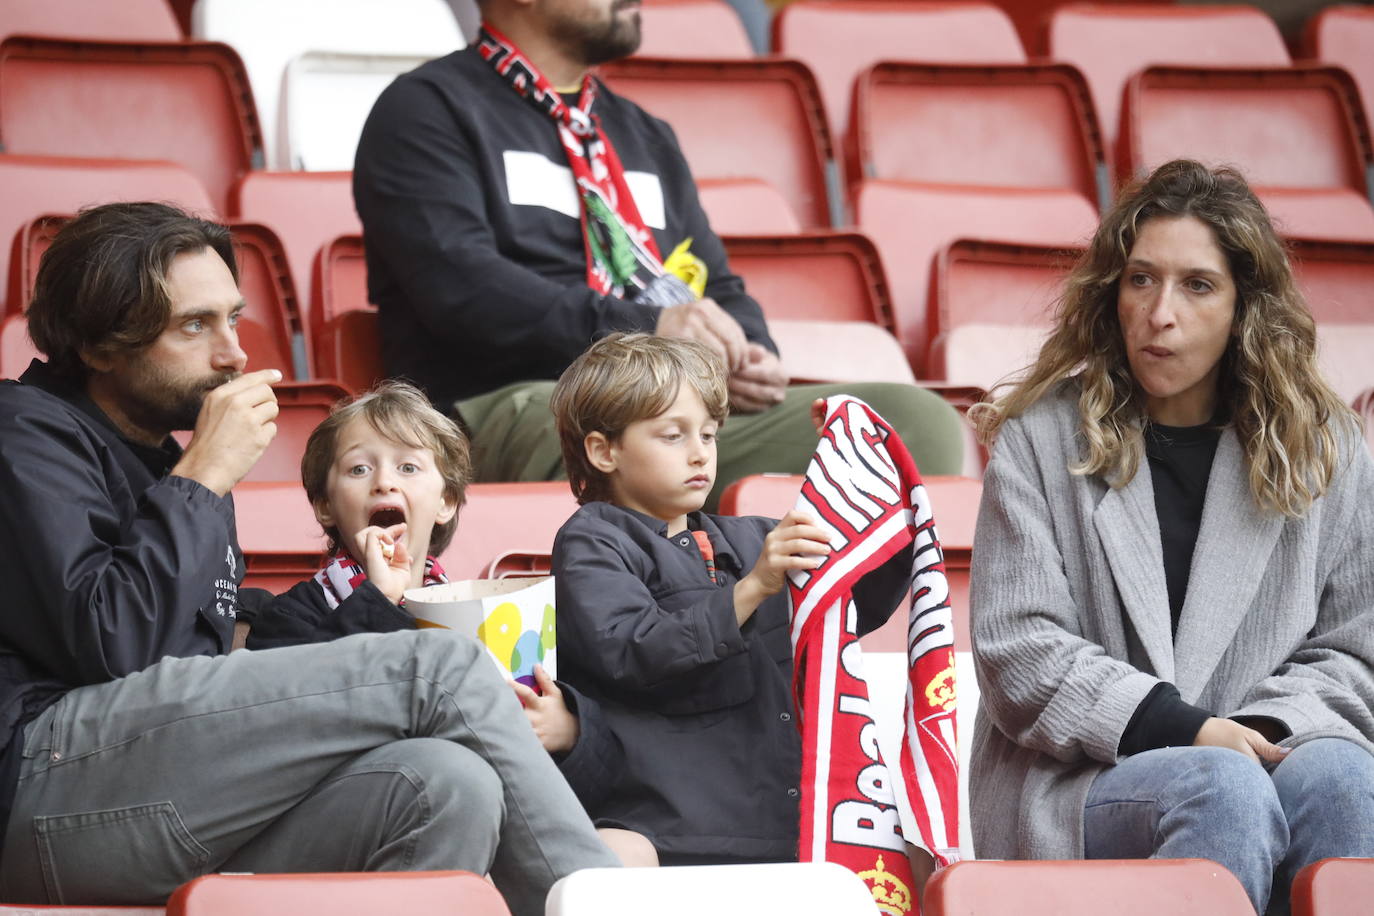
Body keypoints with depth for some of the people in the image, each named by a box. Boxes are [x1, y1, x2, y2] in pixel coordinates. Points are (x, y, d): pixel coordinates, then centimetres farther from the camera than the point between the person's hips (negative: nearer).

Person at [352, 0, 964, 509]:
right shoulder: (427, 112, 6)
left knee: (920, 422, -15)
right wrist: (642, 328, -19)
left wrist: (747, 356, 2)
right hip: (521, 405, -7)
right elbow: (459, 285, -9)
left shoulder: (645, 136, 30)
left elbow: (717, 288, 27)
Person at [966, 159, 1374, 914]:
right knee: (1228, 789, -36)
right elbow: (1018, 652, -2)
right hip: (1074, 791, -2)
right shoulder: (1041, 442, 7)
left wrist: (1268, 728, -9)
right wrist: (1185, 730, -14)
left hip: (1254, 757, 2)